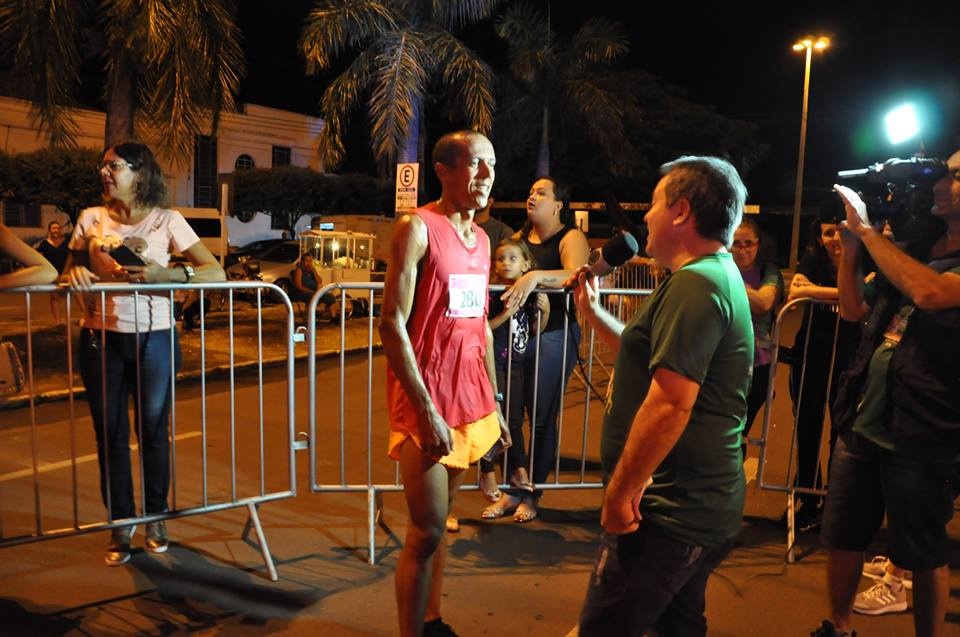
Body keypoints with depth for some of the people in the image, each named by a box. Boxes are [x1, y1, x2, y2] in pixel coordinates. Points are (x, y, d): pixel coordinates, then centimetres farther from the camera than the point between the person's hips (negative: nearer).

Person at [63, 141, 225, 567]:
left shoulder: (167, 221, -2)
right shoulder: (91, 219, 6)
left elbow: (215, 272, -8)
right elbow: (70, 272, 12)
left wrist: (166, 274, -23)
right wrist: (74, 274, -12)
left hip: (154, 338, -2)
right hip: (101, 339, 2)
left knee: (153, 431, 8)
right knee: (110, 434, 7)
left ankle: (156, 518, 26)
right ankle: (121, 524, 23)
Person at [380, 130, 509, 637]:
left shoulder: (480, 238, 12)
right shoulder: (418, 228, -10)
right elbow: (392, 325, -15)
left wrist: (493, 405, 16)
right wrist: (427, 411, -18)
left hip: (469, 402, 7)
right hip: (424, 404, -7)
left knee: (437, 523, 16)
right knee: (427, 532, -2)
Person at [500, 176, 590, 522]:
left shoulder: (570, 237, -3)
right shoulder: (520, 236, 15)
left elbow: (576, 275, -22)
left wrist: (536, 276, -37)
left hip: (554, 334, -5)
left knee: (542, 416, 2)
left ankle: (533, 496, 16)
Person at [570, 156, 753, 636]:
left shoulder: (694, 282, -19)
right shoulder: (720, 275, 15)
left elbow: (670, 403, -27)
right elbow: (655, 360, 22)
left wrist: (619, 492, -20)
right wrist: (593, 313, 19)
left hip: (670, 511, -11)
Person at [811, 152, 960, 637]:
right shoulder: (918, 247, 10)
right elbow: (855, 309, 13)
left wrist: (867, 229, -21)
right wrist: (851, 245, 1)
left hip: (919, 438, -6)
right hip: (861, 423, 7)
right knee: (842, 538, 16)